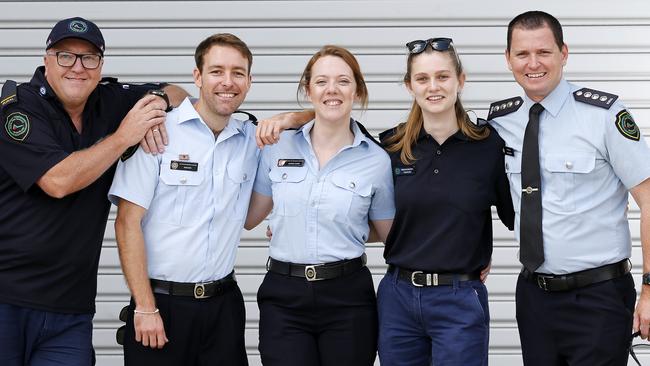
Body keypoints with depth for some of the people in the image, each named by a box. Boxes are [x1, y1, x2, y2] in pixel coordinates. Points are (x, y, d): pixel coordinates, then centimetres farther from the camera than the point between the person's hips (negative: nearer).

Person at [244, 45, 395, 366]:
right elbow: (247, 217, 14)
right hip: (283, 298, 1)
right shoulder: (279, 146, 3)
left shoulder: (376, 160, -1)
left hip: (347, 299, -1)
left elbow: (390, 235, 11)